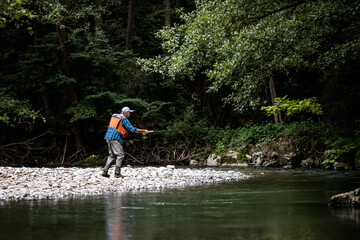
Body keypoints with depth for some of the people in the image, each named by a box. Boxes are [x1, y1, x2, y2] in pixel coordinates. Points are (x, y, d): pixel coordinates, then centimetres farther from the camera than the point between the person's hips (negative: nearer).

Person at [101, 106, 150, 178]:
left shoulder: (114, 116, 19)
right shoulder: (124, 119, -6)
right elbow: (132, 129, -9)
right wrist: (143, 131, -1)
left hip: (108, 137, 8)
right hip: (115, 138, -8)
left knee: (112, 155, 16)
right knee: (120, 155, -2)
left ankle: (105, 171, 9)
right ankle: (117, 173, -4)